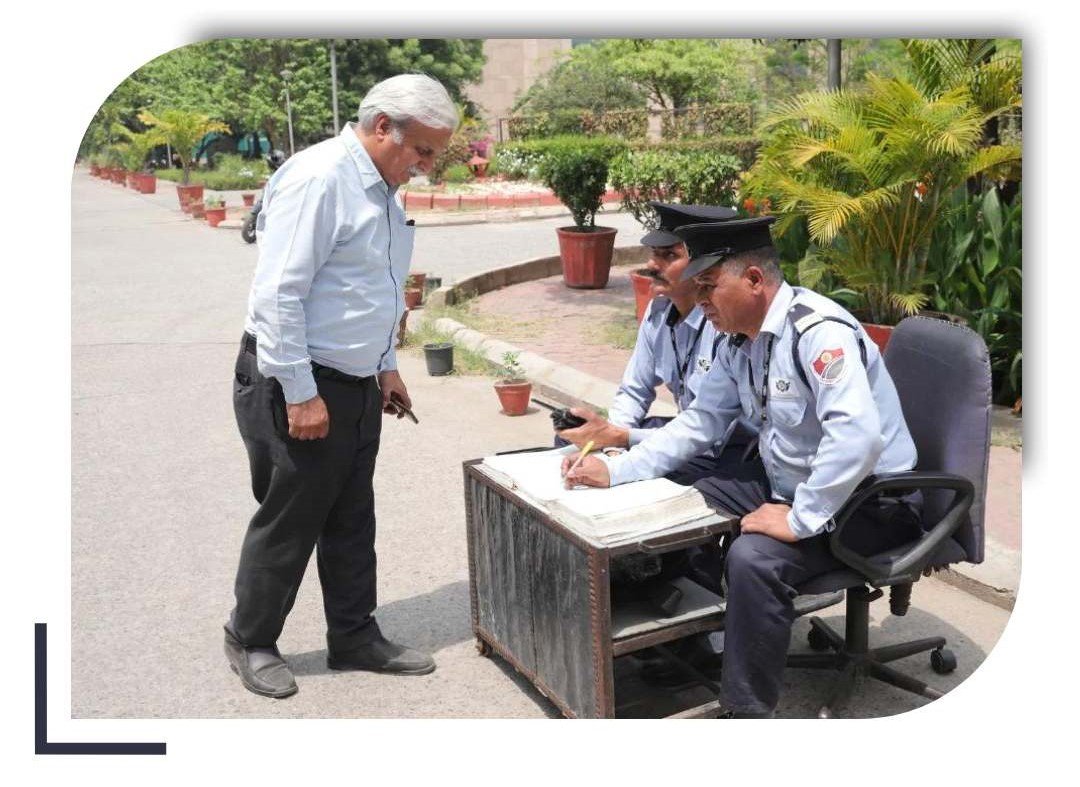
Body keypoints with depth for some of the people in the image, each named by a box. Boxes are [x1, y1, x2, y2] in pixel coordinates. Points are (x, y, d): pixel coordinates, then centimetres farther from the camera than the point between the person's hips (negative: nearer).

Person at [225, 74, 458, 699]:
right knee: (289, 522, 6)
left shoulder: (383, 189, 11)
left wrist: (386, 365, 19)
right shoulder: (320, 179, -19)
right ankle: (251, 642, 26)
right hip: (298, 388, -9)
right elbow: (278, 295, -23)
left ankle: (355, 638, 30)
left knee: (351, 522, 16)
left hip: (356, 386, 9)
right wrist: (300, 395, -22)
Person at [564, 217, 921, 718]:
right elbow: (697, 423, 8)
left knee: (754, 557, -30)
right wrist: (614, 470, -1)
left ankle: (745, 709, -13)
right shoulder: (741, 343, 3)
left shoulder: (818, 330, -25)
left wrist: (800, 521, -31)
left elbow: (857, 435, -36)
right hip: (787, 482, 9)